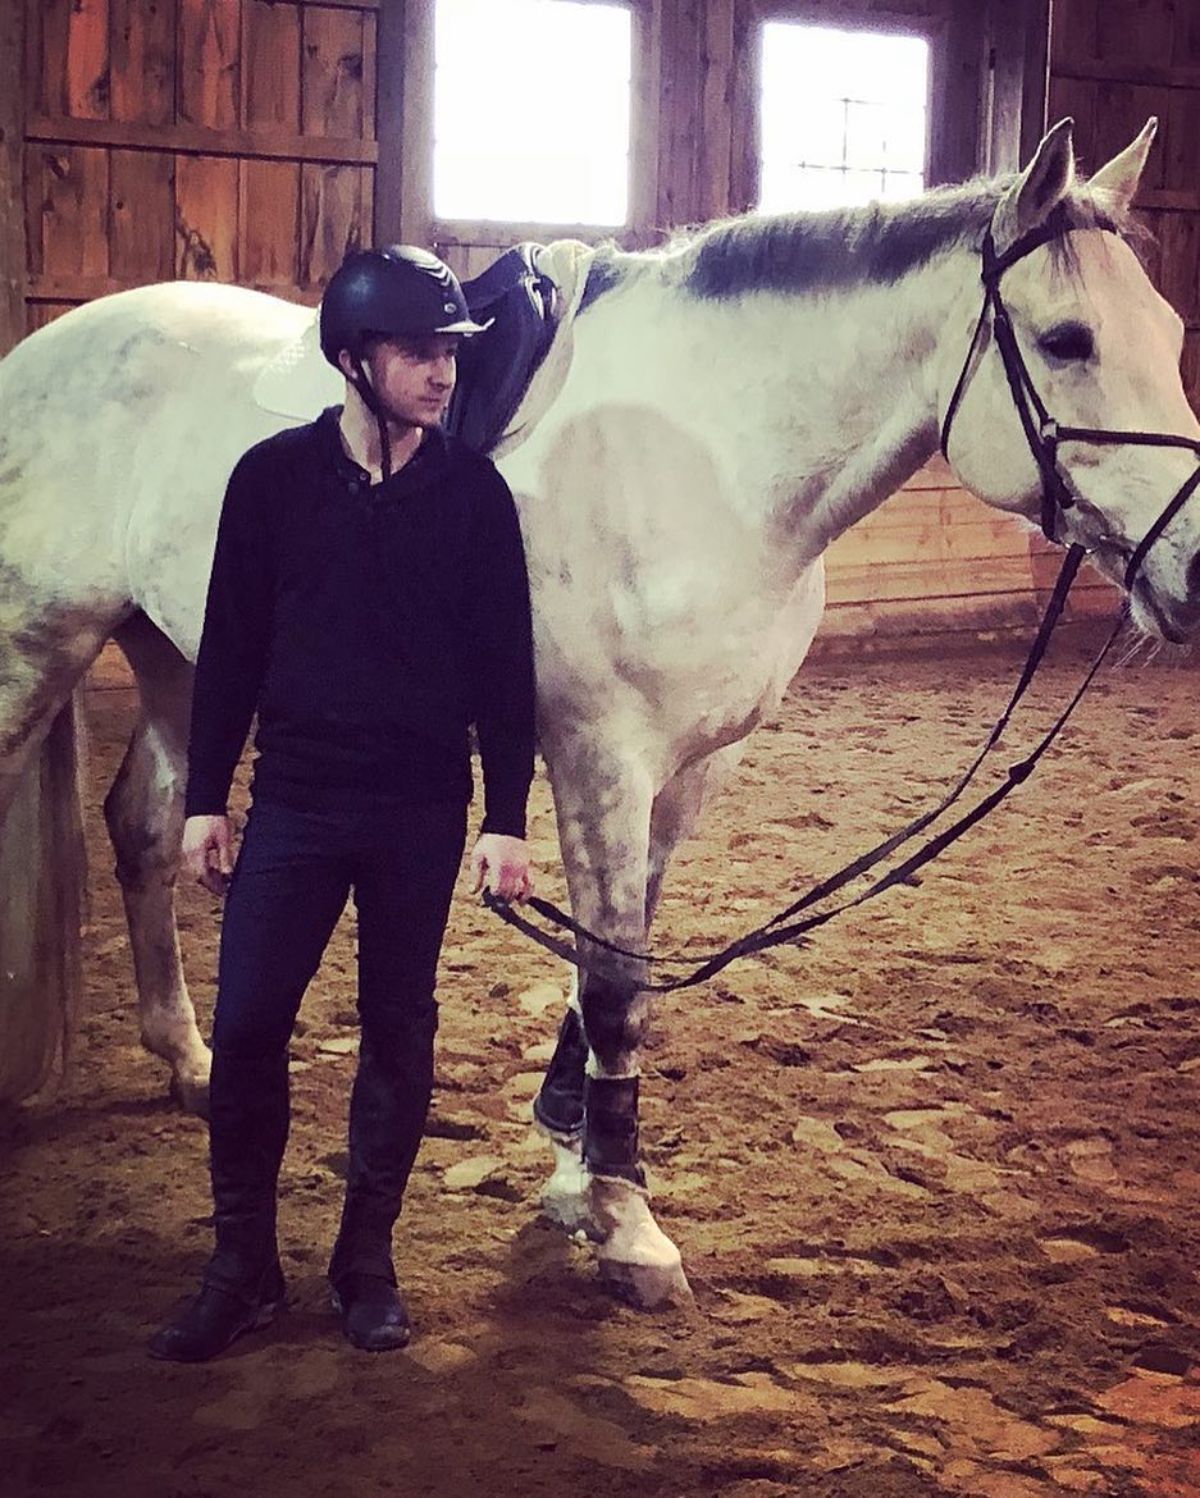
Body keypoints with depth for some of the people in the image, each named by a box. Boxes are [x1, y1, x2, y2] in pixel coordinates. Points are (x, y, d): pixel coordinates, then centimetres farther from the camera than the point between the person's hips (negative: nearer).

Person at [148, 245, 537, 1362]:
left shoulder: (475, 493, -2)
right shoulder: (274, 477, -2)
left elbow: (506, 669, 0)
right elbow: (230, 649, 3)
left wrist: (506, 820, -3)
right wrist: (205, 798, 2)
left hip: (422, 811, 0)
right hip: (295, 800, 0)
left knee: (399, 1033, 8)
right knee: (245, 1026, -1)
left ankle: (367, 1258, 23)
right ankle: (242, 1263, 15)